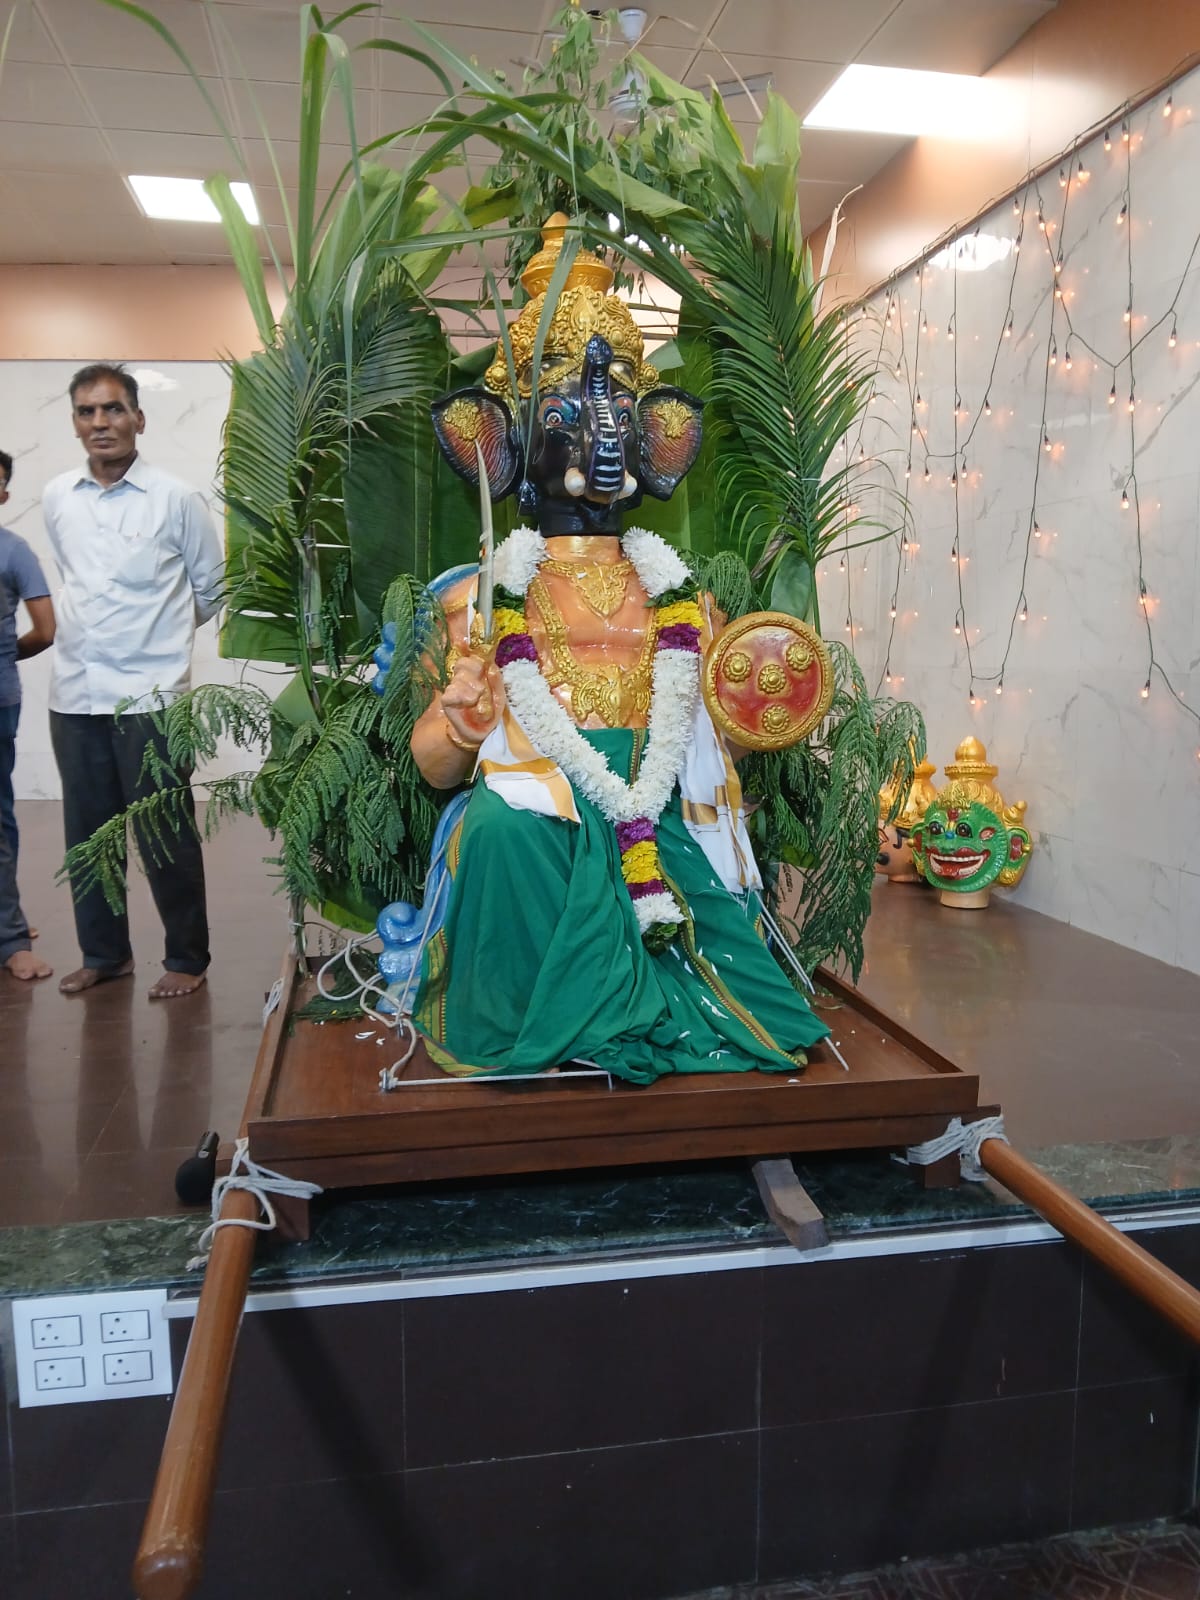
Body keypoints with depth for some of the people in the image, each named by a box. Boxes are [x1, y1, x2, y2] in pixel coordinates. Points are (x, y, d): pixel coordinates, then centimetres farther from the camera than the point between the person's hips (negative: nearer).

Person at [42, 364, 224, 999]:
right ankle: (104, 952, 28)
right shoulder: (56, 498, 8)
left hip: (151, 695, -4)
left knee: (165, 838, 1)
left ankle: (187, 958, 17)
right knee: (86, 833, 13)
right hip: (74, 695, 5)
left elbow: (213, 589, 6)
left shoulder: (177, 500, -5)